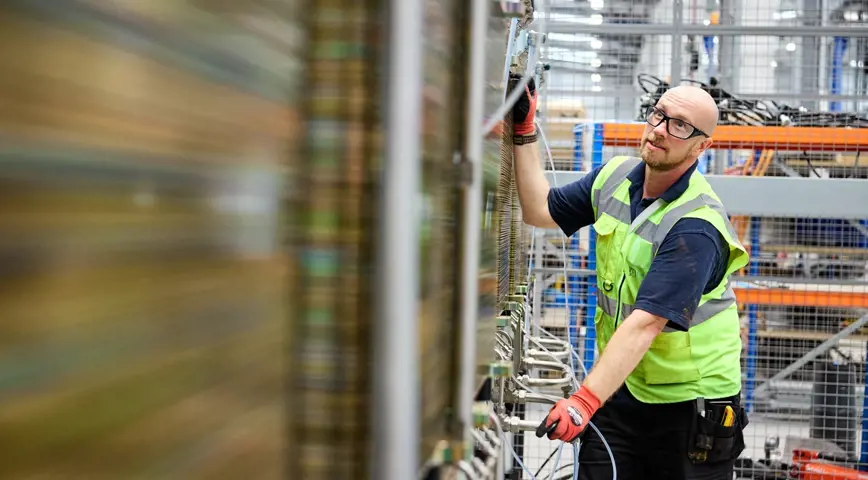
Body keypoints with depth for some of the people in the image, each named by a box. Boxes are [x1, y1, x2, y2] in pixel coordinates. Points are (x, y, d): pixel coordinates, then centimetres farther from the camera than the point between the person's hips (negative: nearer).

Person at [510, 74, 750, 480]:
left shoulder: (697, 226, -24)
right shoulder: (615, 176, 0)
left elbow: (644, 323, -33)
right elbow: (539, 211, 10)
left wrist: (585, 400, -40)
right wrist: (524, 132, 1)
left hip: (689, 404, -5)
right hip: (619, 389, 6)